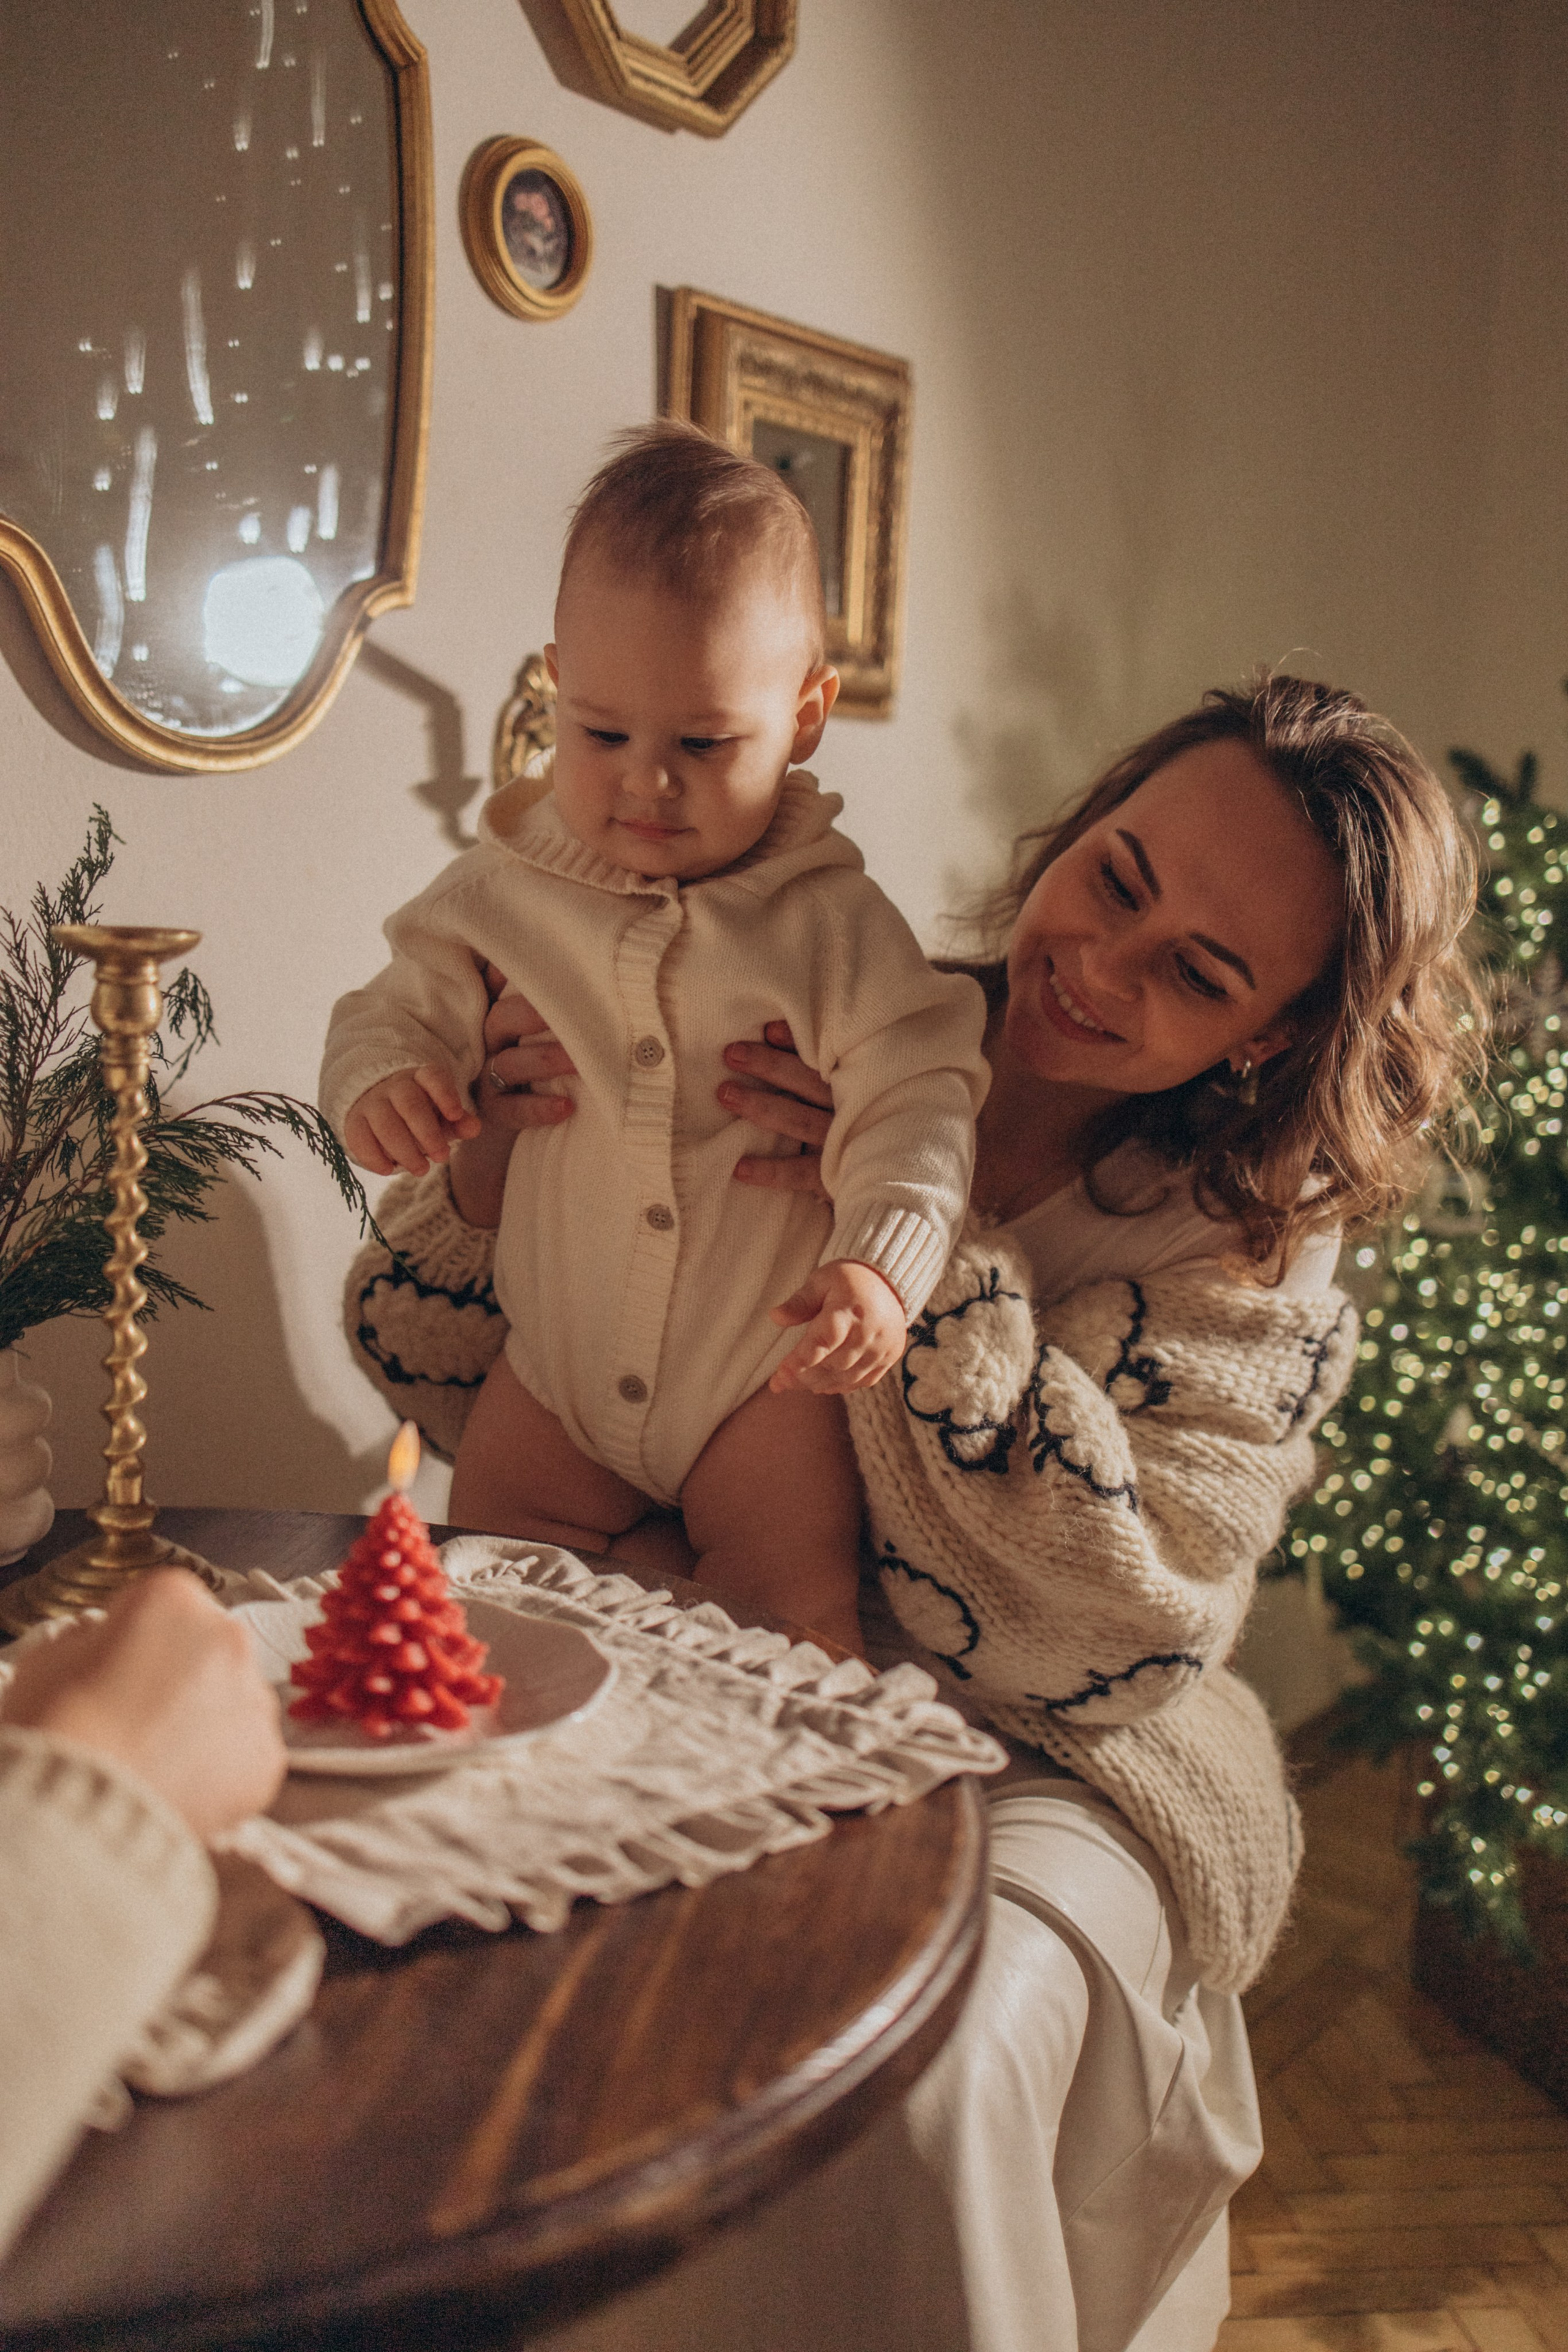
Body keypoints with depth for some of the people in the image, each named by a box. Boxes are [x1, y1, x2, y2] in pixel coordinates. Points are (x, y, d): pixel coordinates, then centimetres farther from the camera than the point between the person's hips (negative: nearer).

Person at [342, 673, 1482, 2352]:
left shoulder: (1255, 1261, -6)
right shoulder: (816, 1050, -4)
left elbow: (1110, 1638, -19)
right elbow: (445, 1379, 2)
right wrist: (497, 1158, -20)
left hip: (1042, 1775, -2)